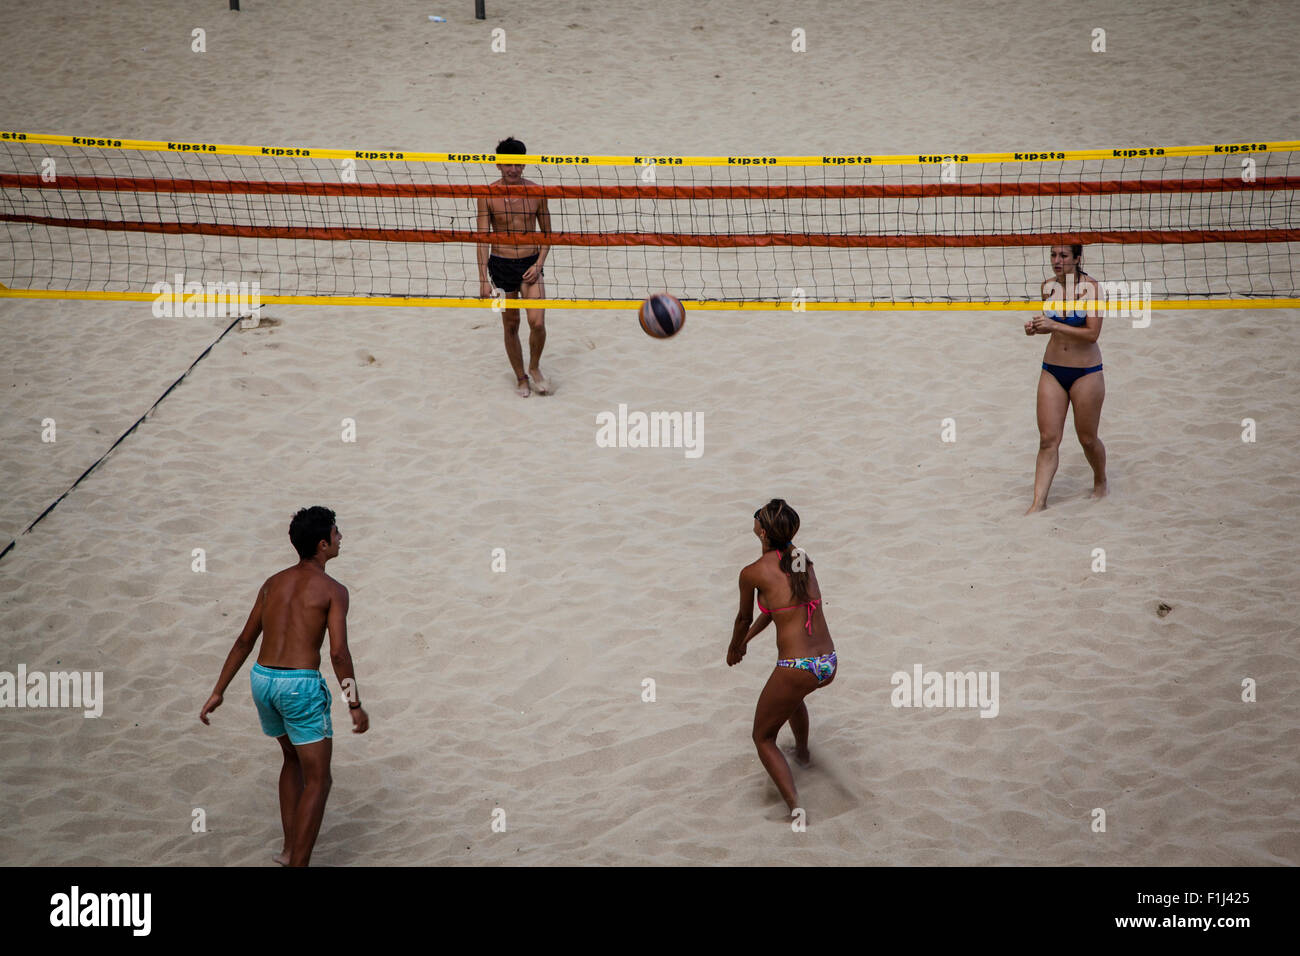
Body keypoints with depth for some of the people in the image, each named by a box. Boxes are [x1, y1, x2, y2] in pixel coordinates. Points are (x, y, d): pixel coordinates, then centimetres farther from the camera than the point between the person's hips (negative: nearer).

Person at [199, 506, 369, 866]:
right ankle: (297, 865, -4)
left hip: (263, 680, 7)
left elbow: (244, 641, 14)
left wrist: (218, 693, 17)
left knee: (294, 758, 29)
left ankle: (289, 849, 27)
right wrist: (355, 705, -7)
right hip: (302, 687, -7)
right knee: (317, 781, 3)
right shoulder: (333, 590, -6)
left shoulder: (273, 583, 13)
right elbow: (338, 652, -15)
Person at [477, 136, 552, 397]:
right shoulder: (488, 195, -6)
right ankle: (520, 378, 25)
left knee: (537, 322, -14)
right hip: (501, 265, 0)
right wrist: (484, 279, -11)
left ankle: (535, 368, 12)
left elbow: (546, 233, 8)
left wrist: (539, 264, -6)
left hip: (530, 264, 0)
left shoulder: (535, 192, -1)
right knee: (511, 325, 8)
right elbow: (482, 239, -5)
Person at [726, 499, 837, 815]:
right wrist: (748, 638, 38)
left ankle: (796, 809, 1)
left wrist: (734, 647, 30)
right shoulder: (802, 560, 9)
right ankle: (803, 751, 62)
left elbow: (744, 619, 9)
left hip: (796, 668, -7)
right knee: (793, 694, 41)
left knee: (763, 739, 14)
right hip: (828, 665, 7)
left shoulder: (753, 573, -9)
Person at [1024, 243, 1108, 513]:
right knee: (1048, 440, -1)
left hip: (1086, 372, -4)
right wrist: (1037, 327, -5)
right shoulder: (1048, 286, 1)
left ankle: (1100, 482, 35)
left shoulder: (1090, 287, -14)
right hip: (1052, 371, 4)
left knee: (1087, 438, 8)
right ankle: (1039, 501, -2)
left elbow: (1092, 333, -19)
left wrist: (1054, 326, -26)